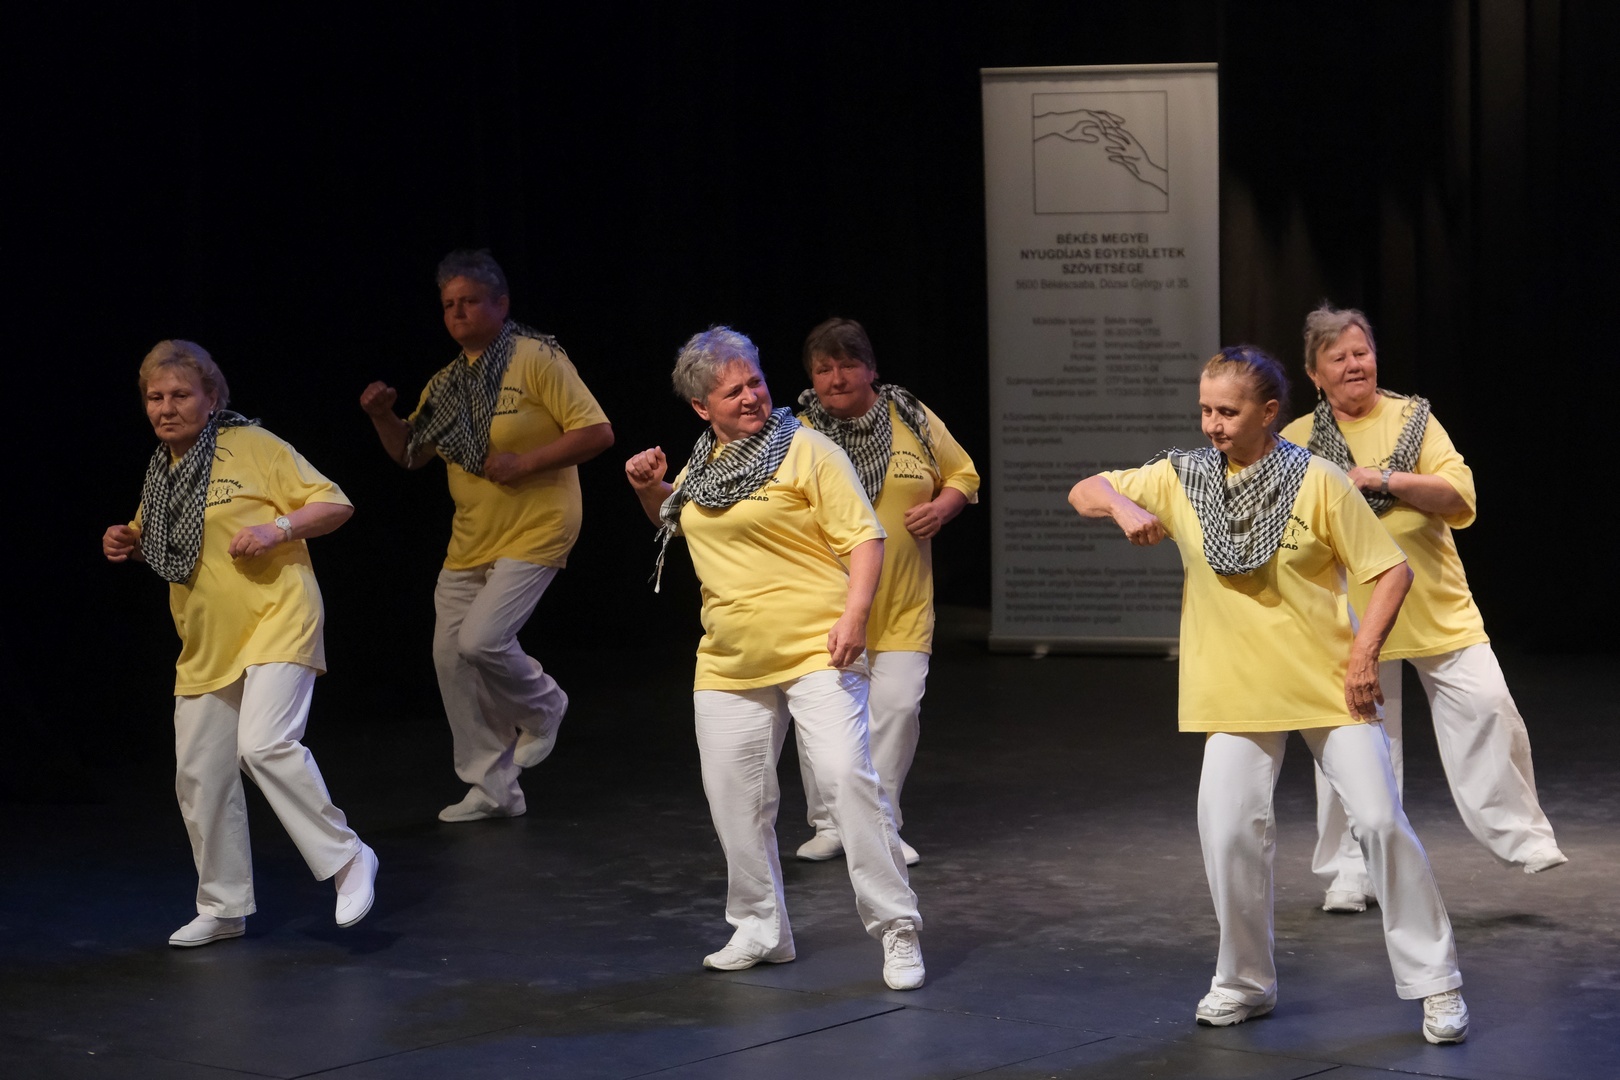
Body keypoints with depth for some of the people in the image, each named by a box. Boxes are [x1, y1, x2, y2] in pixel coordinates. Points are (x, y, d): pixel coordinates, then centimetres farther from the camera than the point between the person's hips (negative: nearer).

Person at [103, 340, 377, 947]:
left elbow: (334, 505, -6)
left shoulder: (253, 447, -8)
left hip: (276, 622, -7)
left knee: (265, 745, -26)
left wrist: (277, 528, -21)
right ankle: (222, 908, 20)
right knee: (199, 775, 7)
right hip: (205, 642, 7)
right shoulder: (159, 471, 12)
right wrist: (130, 544, 8)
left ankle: (347, 859, -11)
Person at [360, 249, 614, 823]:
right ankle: (492, 787, 15)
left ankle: (542, 705, 12)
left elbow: (597, 432, -15)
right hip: (471, 539, 8)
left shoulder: (537, 360, -10)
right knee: (449, 655, 4)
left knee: (481, 639, -22)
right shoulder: (447, 382, 11)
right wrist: (383, 417, 0)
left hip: (533, 532, -8)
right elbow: (413, 453, 19)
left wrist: (525, 462, -21)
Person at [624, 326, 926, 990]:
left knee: (847, 776, -18)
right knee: (735, 800, 10)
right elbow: (672, 521, 34)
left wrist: (854, 614, -23)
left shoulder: (805, 450, -7)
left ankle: (897, 928, -11)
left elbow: (864, 538, -10)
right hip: (729, 663, 7)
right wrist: (649, 489, 12)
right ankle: (760, 930, 27)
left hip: (816, 654, -6)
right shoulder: (702, 466, 13)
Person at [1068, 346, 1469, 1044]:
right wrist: (1123, 506, -13)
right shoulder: (1180, 478, 2)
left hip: (1328, 685, -2)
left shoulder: (1318, 482, -7)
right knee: (1227, 832, -5)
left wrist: (1364, 651, -13)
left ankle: (1435, 981, 5)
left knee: (1381, 817, -7)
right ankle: (1245, 983, 15)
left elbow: (1391, 570, -3)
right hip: (1237, 693, 2)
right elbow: (1083, 492, 8)